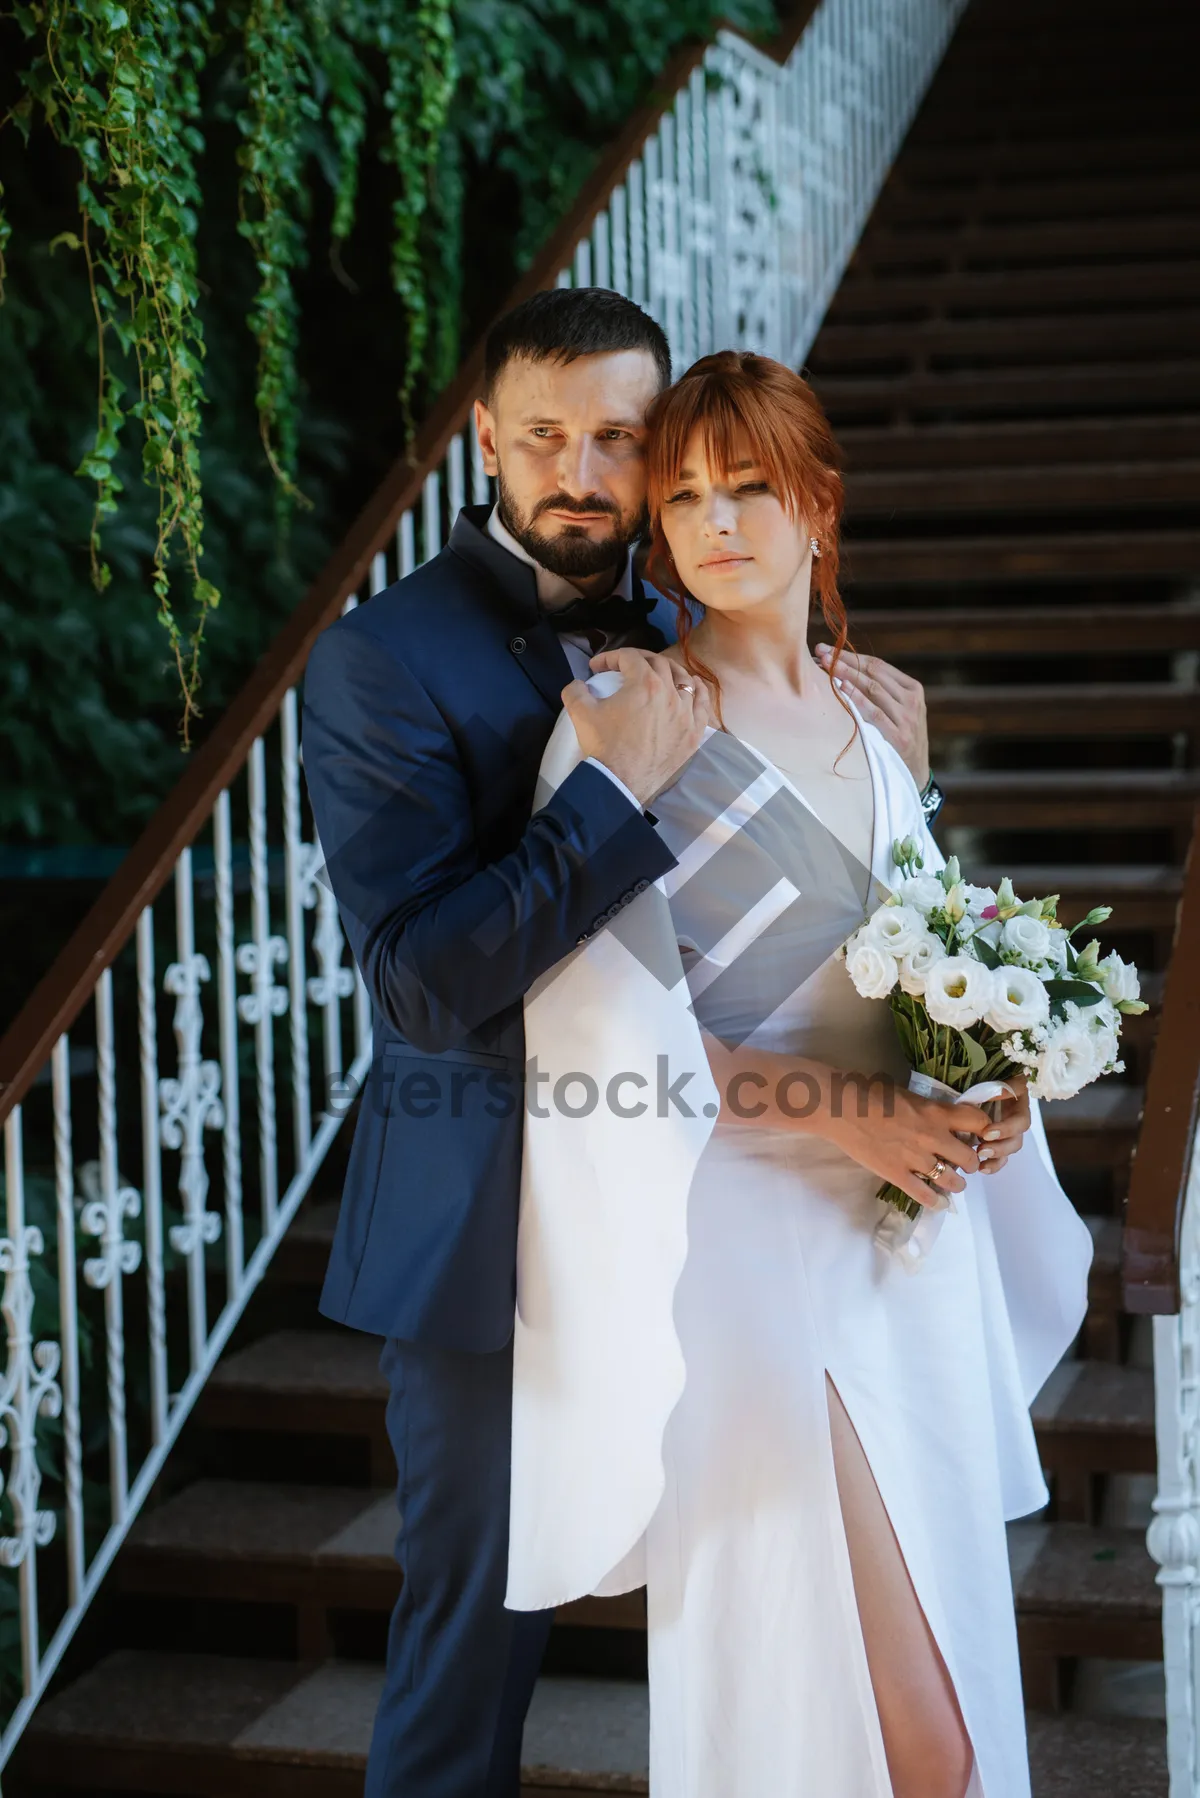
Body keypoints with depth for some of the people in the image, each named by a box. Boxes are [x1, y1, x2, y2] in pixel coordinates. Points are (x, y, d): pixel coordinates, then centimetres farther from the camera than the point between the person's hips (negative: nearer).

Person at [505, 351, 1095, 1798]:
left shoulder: (868, 714, 11)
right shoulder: (619, 715, -8)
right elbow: (611, 1014, -13)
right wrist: (847, 1116, -16)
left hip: (910, 1233, 6)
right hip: (750, 1226, -6)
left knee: (940, 1621, 11)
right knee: (794, 1652, -3)